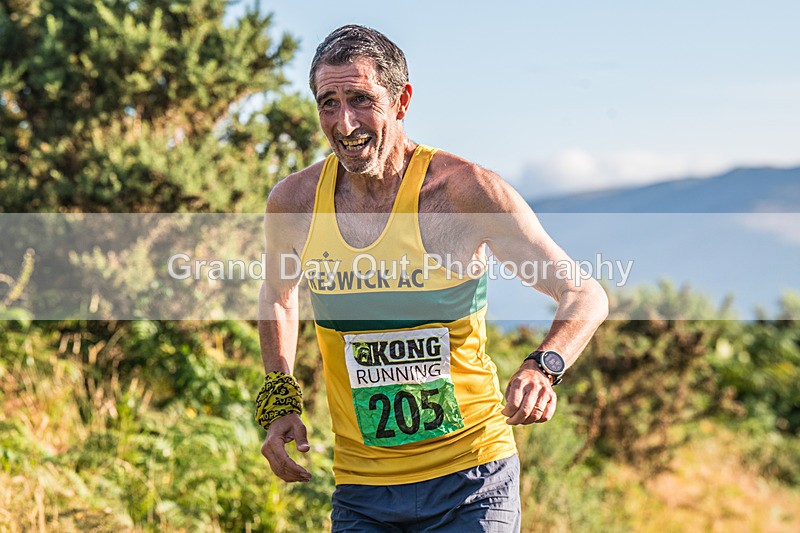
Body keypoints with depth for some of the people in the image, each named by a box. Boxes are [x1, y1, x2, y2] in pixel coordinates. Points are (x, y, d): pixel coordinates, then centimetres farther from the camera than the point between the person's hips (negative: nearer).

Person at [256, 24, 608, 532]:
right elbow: (279, 294, 22)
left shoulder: (463, 190, -12)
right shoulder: (294, 202, -1)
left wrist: (542, 368, -28)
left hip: (469, 478, -3)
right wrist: (279, 400, 10)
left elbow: (585, 295, -8)